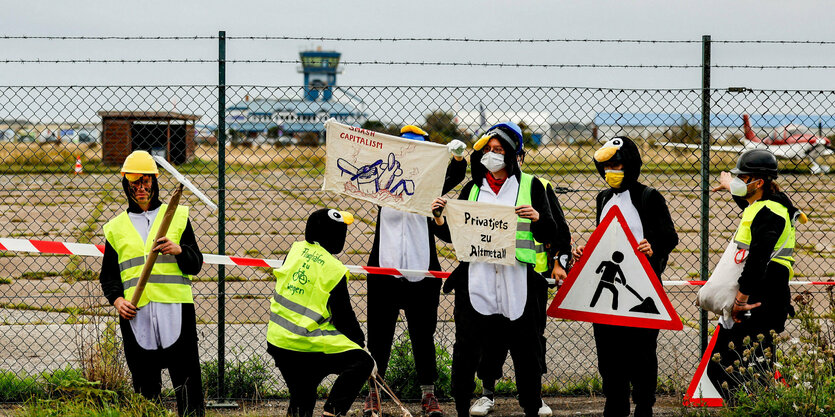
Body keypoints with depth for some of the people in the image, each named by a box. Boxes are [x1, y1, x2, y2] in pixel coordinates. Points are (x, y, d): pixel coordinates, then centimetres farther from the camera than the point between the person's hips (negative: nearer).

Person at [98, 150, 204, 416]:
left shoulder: (178, 216, 11)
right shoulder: (116, 227, 15)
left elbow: (195, 265, 7)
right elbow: (108, 275, 17)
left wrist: (178, 250, -14)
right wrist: (117, 299, -3)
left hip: (175, 312, -2)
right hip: (135, 315, 2)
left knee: (187, 385, -7)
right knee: (145, 388, 4)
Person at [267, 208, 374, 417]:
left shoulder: (296, 249, 4)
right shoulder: (334, 270, -12)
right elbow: (343, 317, -7)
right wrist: (362, 343, 8)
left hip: (277, 339, 7)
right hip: (308, 345, -7)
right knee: (362, 362, -1)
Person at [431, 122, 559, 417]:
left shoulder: (530, 186, 8)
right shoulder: (473, 188, 14)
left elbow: (548, 236, 4)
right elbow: (453, 235, 17)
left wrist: (537, 218, -15)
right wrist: (440, 219, -2)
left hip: (517, 282, -1)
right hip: (477, 280, 2)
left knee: (526, 351, 2)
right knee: (466, 351, -1)